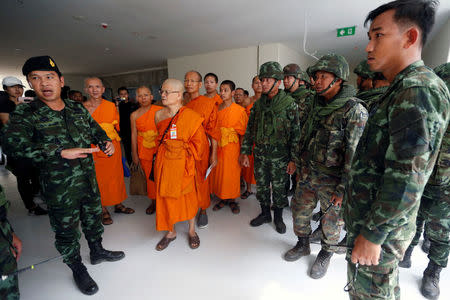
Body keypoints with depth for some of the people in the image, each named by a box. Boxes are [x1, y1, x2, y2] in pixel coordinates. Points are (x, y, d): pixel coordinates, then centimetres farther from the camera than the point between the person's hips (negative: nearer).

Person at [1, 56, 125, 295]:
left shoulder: (78, 109, 2)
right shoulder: (25, 114, -11)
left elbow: (95, 130, 17)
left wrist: (106, 142, -4)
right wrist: (61, 152, -37)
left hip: (89, 179, 4)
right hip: (59, 188, -4)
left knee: (93, 217, 22)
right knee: (66, 230, 13)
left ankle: (97, 251, 47)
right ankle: (77, 269, 37)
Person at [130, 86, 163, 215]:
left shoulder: (160, 110, -4)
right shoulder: (134, 115, 2)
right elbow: (134, 135, 5)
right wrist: (134, 154, 6)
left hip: (159, 148, -2)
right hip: (144, 150, 2)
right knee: (149, 176, 10)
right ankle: (153, 202, 28)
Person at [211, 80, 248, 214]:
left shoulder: (239, 110, -6)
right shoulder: (216, 108, 5)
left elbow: (243, 133, -5)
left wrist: (241, 152, -7)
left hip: (232, 147, -3)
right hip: (217, 146, 4)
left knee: (232, 173, 4)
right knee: (218, 172, 9)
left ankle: (232, 200, 23)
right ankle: (223, 198, 27)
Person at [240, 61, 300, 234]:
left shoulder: (289, 103, -7)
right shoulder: (258, 104, 7)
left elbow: (295, 133, -9)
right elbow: (249, 129, 10)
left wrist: (293, 159, -12)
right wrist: (244, 152, 5)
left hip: (280, 156, -4)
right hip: (260, 155, 4)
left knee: (279, 188, 9)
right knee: (261, 186, 14)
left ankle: (278, 217, 31)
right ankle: (265, 214, 35)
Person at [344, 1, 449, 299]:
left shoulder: (418, 90, -20)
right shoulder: (402, 89, 11)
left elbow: (407, 178, -27)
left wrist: (372, 234, -20)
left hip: (382, 225, -9)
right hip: (374, 215, 9)